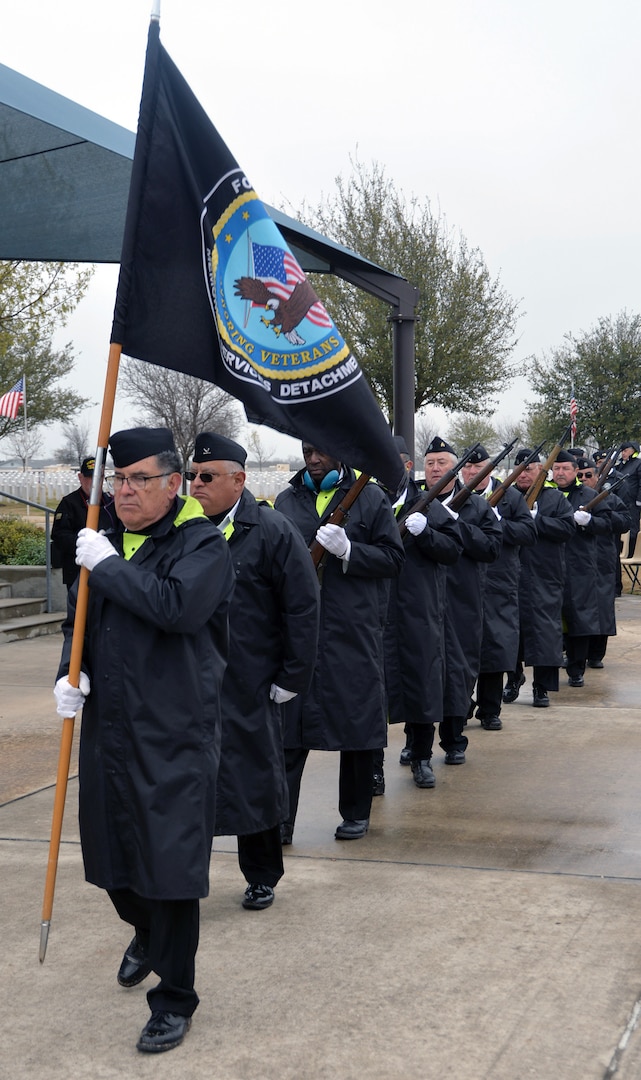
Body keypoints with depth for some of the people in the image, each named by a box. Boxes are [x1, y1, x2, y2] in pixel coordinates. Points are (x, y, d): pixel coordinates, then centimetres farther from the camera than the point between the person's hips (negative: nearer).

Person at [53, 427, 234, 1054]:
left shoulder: (202, 544, -9)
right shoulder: (105, 541, 10)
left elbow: (177, 605, -28)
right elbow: (79, 621, 17)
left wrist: (108, 566, -19)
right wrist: (71, 673, -1)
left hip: (174, 737, -6)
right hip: (107, 729, 6)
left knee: (170, 865, -1)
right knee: (113, 855, 18)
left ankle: (173, 999, 16)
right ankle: (145, 934, 50)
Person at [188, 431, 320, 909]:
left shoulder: (272, 530, -8)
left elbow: (303, 607, -8)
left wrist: (292, 676, -10)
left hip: (248, 689, -3)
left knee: (254, 781, 10)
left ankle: (262, 877, 28)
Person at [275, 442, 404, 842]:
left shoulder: (371, 498, 3)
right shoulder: (287, 500, 13)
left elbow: (393, 558, -1)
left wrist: (349, 550, -17)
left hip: (353, 630, -2)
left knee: (357, 720, 6)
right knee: (288, 722, 0)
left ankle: (356, 813, 21)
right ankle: (279, 818, 6)